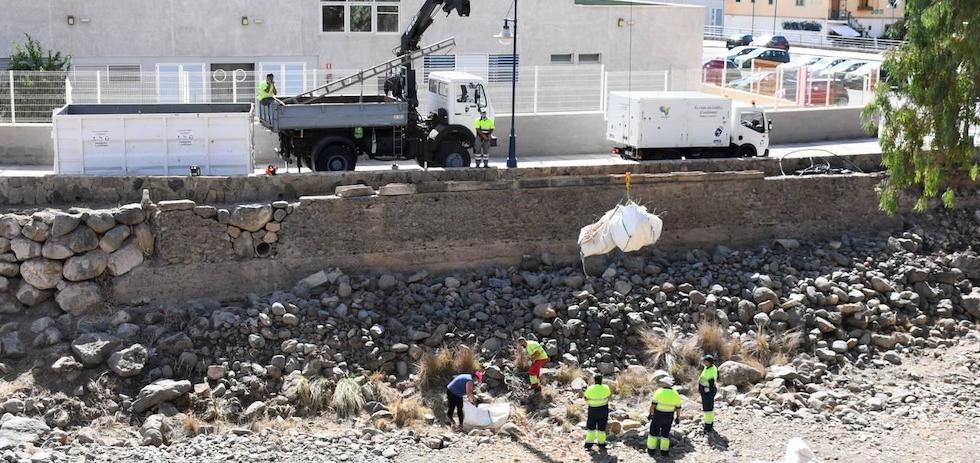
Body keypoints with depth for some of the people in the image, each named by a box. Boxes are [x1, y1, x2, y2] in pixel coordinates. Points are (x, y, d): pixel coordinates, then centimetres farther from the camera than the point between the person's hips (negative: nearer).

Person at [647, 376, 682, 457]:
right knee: (665, 433, 16)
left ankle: (651, 450, 17)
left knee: (654, 431, 11)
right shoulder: (675, 394, -4)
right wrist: (678, 418, 12)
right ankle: (664, 450, 18)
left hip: (658, 415, -3)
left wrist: (650, 414, -4)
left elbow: (653, 404, -16)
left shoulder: (659, 392, -16)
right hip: (669, 417, 3)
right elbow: (678, 408, 1)